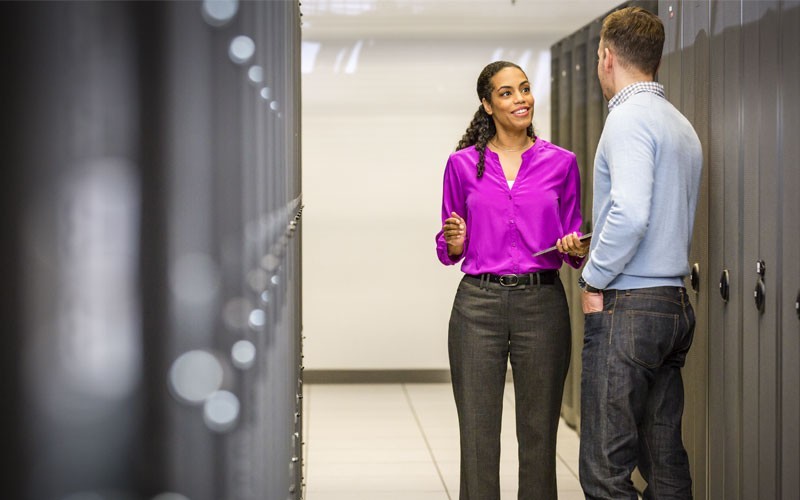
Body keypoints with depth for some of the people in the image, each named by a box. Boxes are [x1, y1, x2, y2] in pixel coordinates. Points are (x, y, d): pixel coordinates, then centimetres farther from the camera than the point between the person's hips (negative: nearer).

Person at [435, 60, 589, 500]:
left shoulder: (561, 163, 6)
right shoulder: (463, 164, 5)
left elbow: (572, 243, 12)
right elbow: (450, 249, 11)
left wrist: (574, 249, -10)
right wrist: (454, 242, -10)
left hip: (542, 303, 0)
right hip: (478, 304, 0)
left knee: (539, 434, 4)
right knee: (477, 435, 0)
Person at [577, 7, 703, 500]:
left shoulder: (629, 118, -11)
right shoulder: (683, 126, 17)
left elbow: (630, 215, -23)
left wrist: (593, 279, -11)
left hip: (628, 308, -9)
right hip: (675, 305, 9)